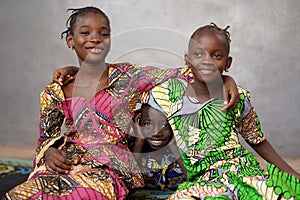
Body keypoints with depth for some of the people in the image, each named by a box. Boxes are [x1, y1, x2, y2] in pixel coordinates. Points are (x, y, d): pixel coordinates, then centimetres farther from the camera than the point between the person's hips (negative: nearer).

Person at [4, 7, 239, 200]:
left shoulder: (129, 76, 3)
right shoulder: (56, 92, 9)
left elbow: (180, 75, 0)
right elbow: (46, 138, 14)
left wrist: (225, 78, -14)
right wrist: (50, 152, -9)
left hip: (111, 166, -2)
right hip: (66, 164, 3)